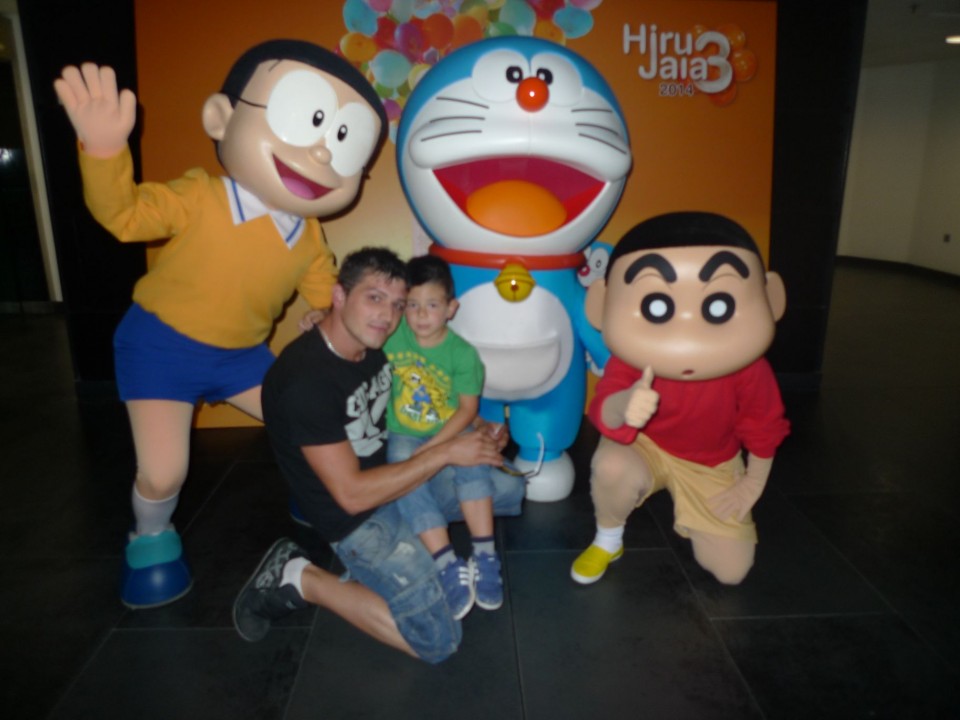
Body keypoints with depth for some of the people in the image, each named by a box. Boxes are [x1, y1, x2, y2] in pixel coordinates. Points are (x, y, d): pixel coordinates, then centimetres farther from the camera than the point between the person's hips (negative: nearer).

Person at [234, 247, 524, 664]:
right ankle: (300, 579, 0)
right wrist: (447, 452, -22)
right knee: (438, 640, -13)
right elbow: (352, 494, -27)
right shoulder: (306, 379, -29)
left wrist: (475, 434, -5)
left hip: (394, 469, 8)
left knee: (510, 489, 14)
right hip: (357, 518, -8)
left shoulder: (374, 344, -5)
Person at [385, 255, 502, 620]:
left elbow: (468, 408, -13)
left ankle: (485, 556, -21)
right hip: (404, 436, 1)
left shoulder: (463, 353, -12)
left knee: (473, 459, -30)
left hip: (450, 433, -1)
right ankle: (449, 567, -26)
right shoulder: (391, 336, -7)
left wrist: (431, 448, -23)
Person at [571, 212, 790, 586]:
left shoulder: (749, 369, -27)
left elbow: (764, 426, -10)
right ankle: (607, 541, -4)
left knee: (732, 570, -4)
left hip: (711, 468, 2)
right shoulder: (630, 362, -30)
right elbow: (603, 413, -44)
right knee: (611, 466, -38)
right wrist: (623, 406, -68)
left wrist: (753, 484, -2)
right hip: (645, 448, -1)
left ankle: (693, 515, 29)